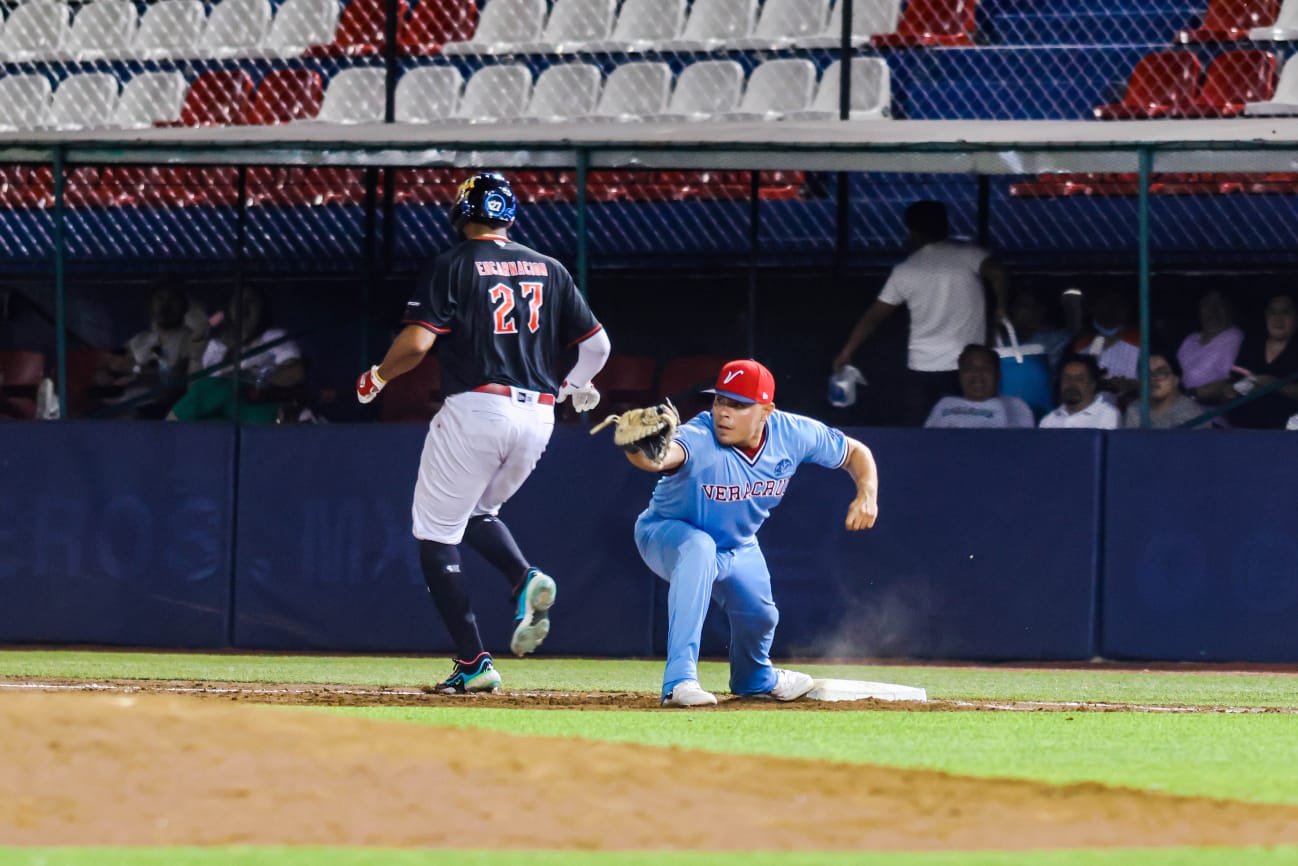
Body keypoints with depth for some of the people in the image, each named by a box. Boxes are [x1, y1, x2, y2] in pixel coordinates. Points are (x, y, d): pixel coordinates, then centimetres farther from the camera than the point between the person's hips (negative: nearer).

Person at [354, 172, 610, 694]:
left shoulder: (455, 266, -3)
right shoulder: (548, 269, 12)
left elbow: (417, 342, -13)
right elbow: (597, 344, 13)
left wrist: (377, 378, 5)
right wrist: (575, 386, 33)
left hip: (475, 410, -6)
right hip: (538, 416, 6)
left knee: (435, 536, 4)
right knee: (477, 512, 27)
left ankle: (473, 665, -4)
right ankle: (526, 581, -4)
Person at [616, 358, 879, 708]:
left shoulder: (793, 435, -24)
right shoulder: (700, 440, -40)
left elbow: (856, 453, -7)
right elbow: (667, 454, -65)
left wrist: (867, 494, -26)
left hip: (737, 546, 6)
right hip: (668, 534, -6)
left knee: (760, 616, 14)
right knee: (698, 548, -37)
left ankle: (755, 677, 54)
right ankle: (680, 680, -38)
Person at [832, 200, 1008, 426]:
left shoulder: (906, 271, 4)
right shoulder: (967, 254, -1)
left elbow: (873, 317, 8)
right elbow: (997, 273, -20)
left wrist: (846, 352, 18)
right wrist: (1001, 308, -4)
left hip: (923, 369, 1)